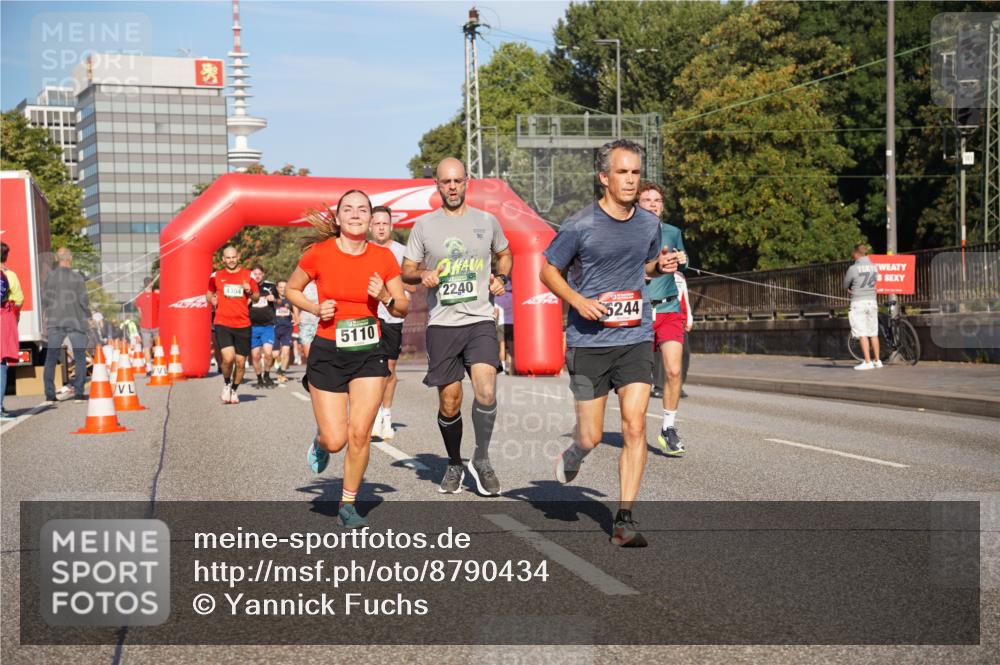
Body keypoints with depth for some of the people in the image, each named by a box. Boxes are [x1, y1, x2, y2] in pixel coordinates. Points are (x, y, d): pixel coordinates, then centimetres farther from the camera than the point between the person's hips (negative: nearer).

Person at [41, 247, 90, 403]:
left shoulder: (51, 276, 1)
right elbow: (84, 300, -9)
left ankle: (49, 393, 1)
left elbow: (45, 298, 1)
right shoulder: (77, 277, -7)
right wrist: (88, 317, 6)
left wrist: (46, 317, 15)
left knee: (51, 358, 6)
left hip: (55, 322, 2)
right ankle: (79, 392, 1)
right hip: (75, 321, -2)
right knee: (80, 358, 7)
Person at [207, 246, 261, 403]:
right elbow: (208, 294, 21)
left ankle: (234, 390, 27)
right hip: (223, 324, -1)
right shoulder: (216, 276, 7)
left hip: (243, 325, 1)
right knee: (228, 357, -19)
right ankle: (227, 385, 8)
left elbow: (257, 297, 12)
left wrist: (249, 292, -10)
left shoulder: (248, 275, 6)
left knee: (240, 362, 4)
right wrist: (212, 299, -2)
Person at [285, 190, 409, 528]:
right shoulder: (319, 253, -7)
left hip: (369, 353, 2)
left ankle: (348, 504, 13)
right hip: (327, 353, -1)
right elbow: (291, 289, 8)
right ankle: (320, 442, 34)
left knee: (360, 434, -6)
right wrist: (315, 309, -9)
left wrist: (386, 297, -14)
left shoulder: (383, 257, -2)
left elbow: (402, 308, 7)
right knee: (336, 439, -4)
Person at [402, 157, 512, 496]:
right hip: (441, 324, 0)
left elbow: (504, 254, 25)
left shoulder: (487, 221, 8)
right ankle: (454, 465, 26)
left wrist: (501, 278, 5)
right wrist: (423, 275, -13)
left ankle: (481, 459, -3)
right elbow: (406, 271, 10)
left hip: (480, 320, 0)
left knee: (485, 389, -21)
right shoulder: (424, 224, 5)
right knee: (449, 405, 4)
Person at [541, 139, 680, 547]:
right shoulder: (580, 226, -8)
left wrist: (661, 266, 0)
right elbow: (547, 271, 2)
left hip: (636, 338, 3)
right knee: (591, 437, 2)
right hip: (588, 341, -3)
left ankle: (624, 520, -2)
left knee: (635, 425, -10)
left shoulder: (649, 224, 6)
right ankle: (575, 451, 41)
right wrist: (578, 300, -14)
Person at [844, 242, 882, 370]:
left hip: (858, 302, -5)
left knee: (862, 334, -3)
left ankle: (867, 362, -5)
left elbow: (845, 285, -2)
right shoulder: (874, 267, 5)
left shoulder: (853, 268, -12)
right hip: (872, 301, 5)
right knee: (873, 333, 11)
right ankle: (877, 360, 15)